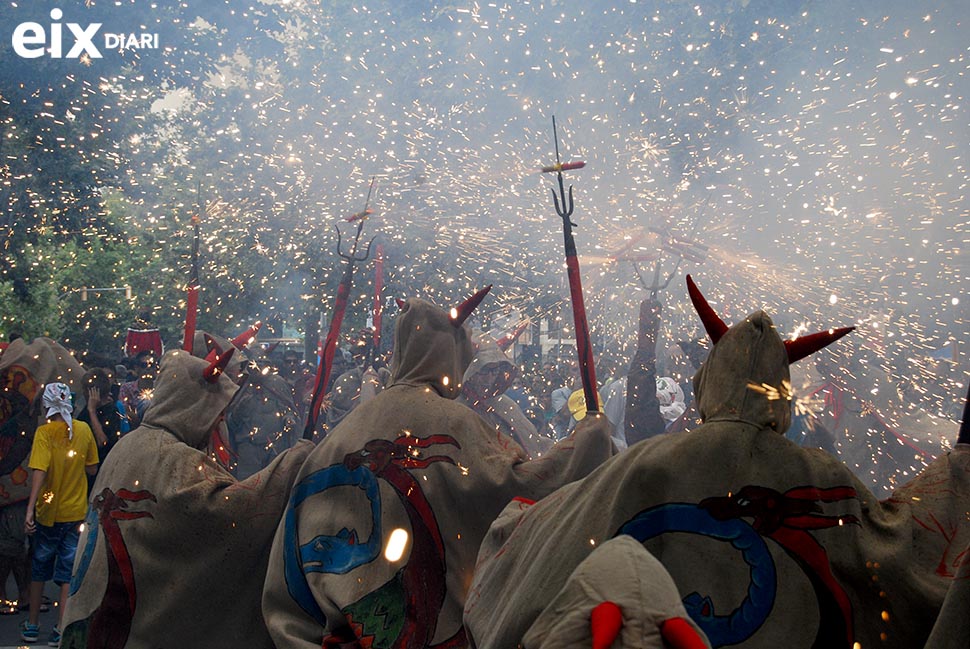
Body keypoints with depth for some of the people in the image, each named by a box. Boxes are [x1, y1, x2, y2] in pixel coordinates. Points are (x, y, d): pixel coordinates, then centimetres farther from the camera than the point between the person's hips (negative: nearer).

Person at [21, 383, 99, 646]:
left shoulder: (44, 432, -13)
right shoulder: (83, 429, -3)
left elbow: (39, 471, -25)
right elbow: (92, 468, 6)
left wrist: (30, 509, -30)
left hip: (48, 512, -2)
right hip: (76, 512, 2)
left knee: (39, 569, 16)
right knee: (68, 572, 7)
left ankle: (31, 625, 25)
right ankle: (60, 630, 5)